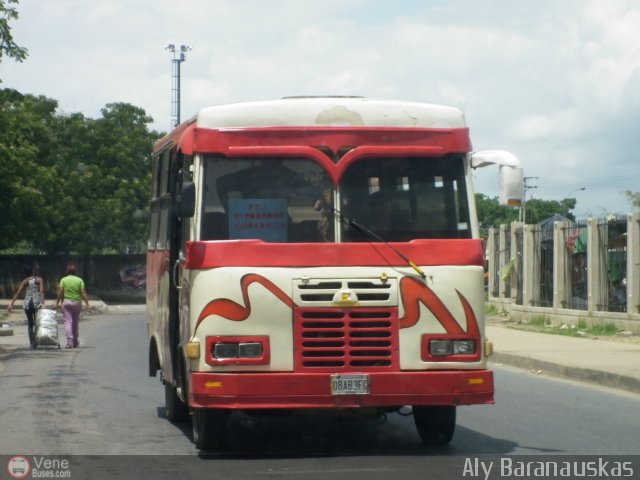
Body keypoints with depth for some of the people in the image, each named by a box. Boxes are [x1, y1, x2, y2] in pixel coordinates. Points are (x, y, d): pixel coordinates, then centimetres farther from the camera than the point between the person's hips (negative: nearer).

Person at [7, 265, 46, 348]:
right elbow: (41, 291, -13)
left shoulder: (24, 281, 6)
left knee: (30, 324, 11)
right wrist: (42, 302, -20)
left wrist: (11, 304, -5)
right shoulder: (39, 280, 1)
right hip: (37, 303, -2)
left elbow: (17, 293, -3)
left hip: (27, 304, 2)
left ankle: (32, 343, 5)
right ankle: (35, 342, -2)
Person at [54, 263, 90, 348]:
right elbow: (83, 293, -6)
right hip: (77, 303, 2)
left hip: (66, 302, -2)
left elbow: (60, 292, -6)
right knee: (75, 322, 15)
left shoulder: (63, 280, -2)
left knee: (68, 322, -3)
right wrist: (87, 303, -2)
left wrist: (57, 303, 1)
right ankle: (75, 341, 23)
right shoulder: (79, 280, -1)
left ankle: (69, 341, -15)